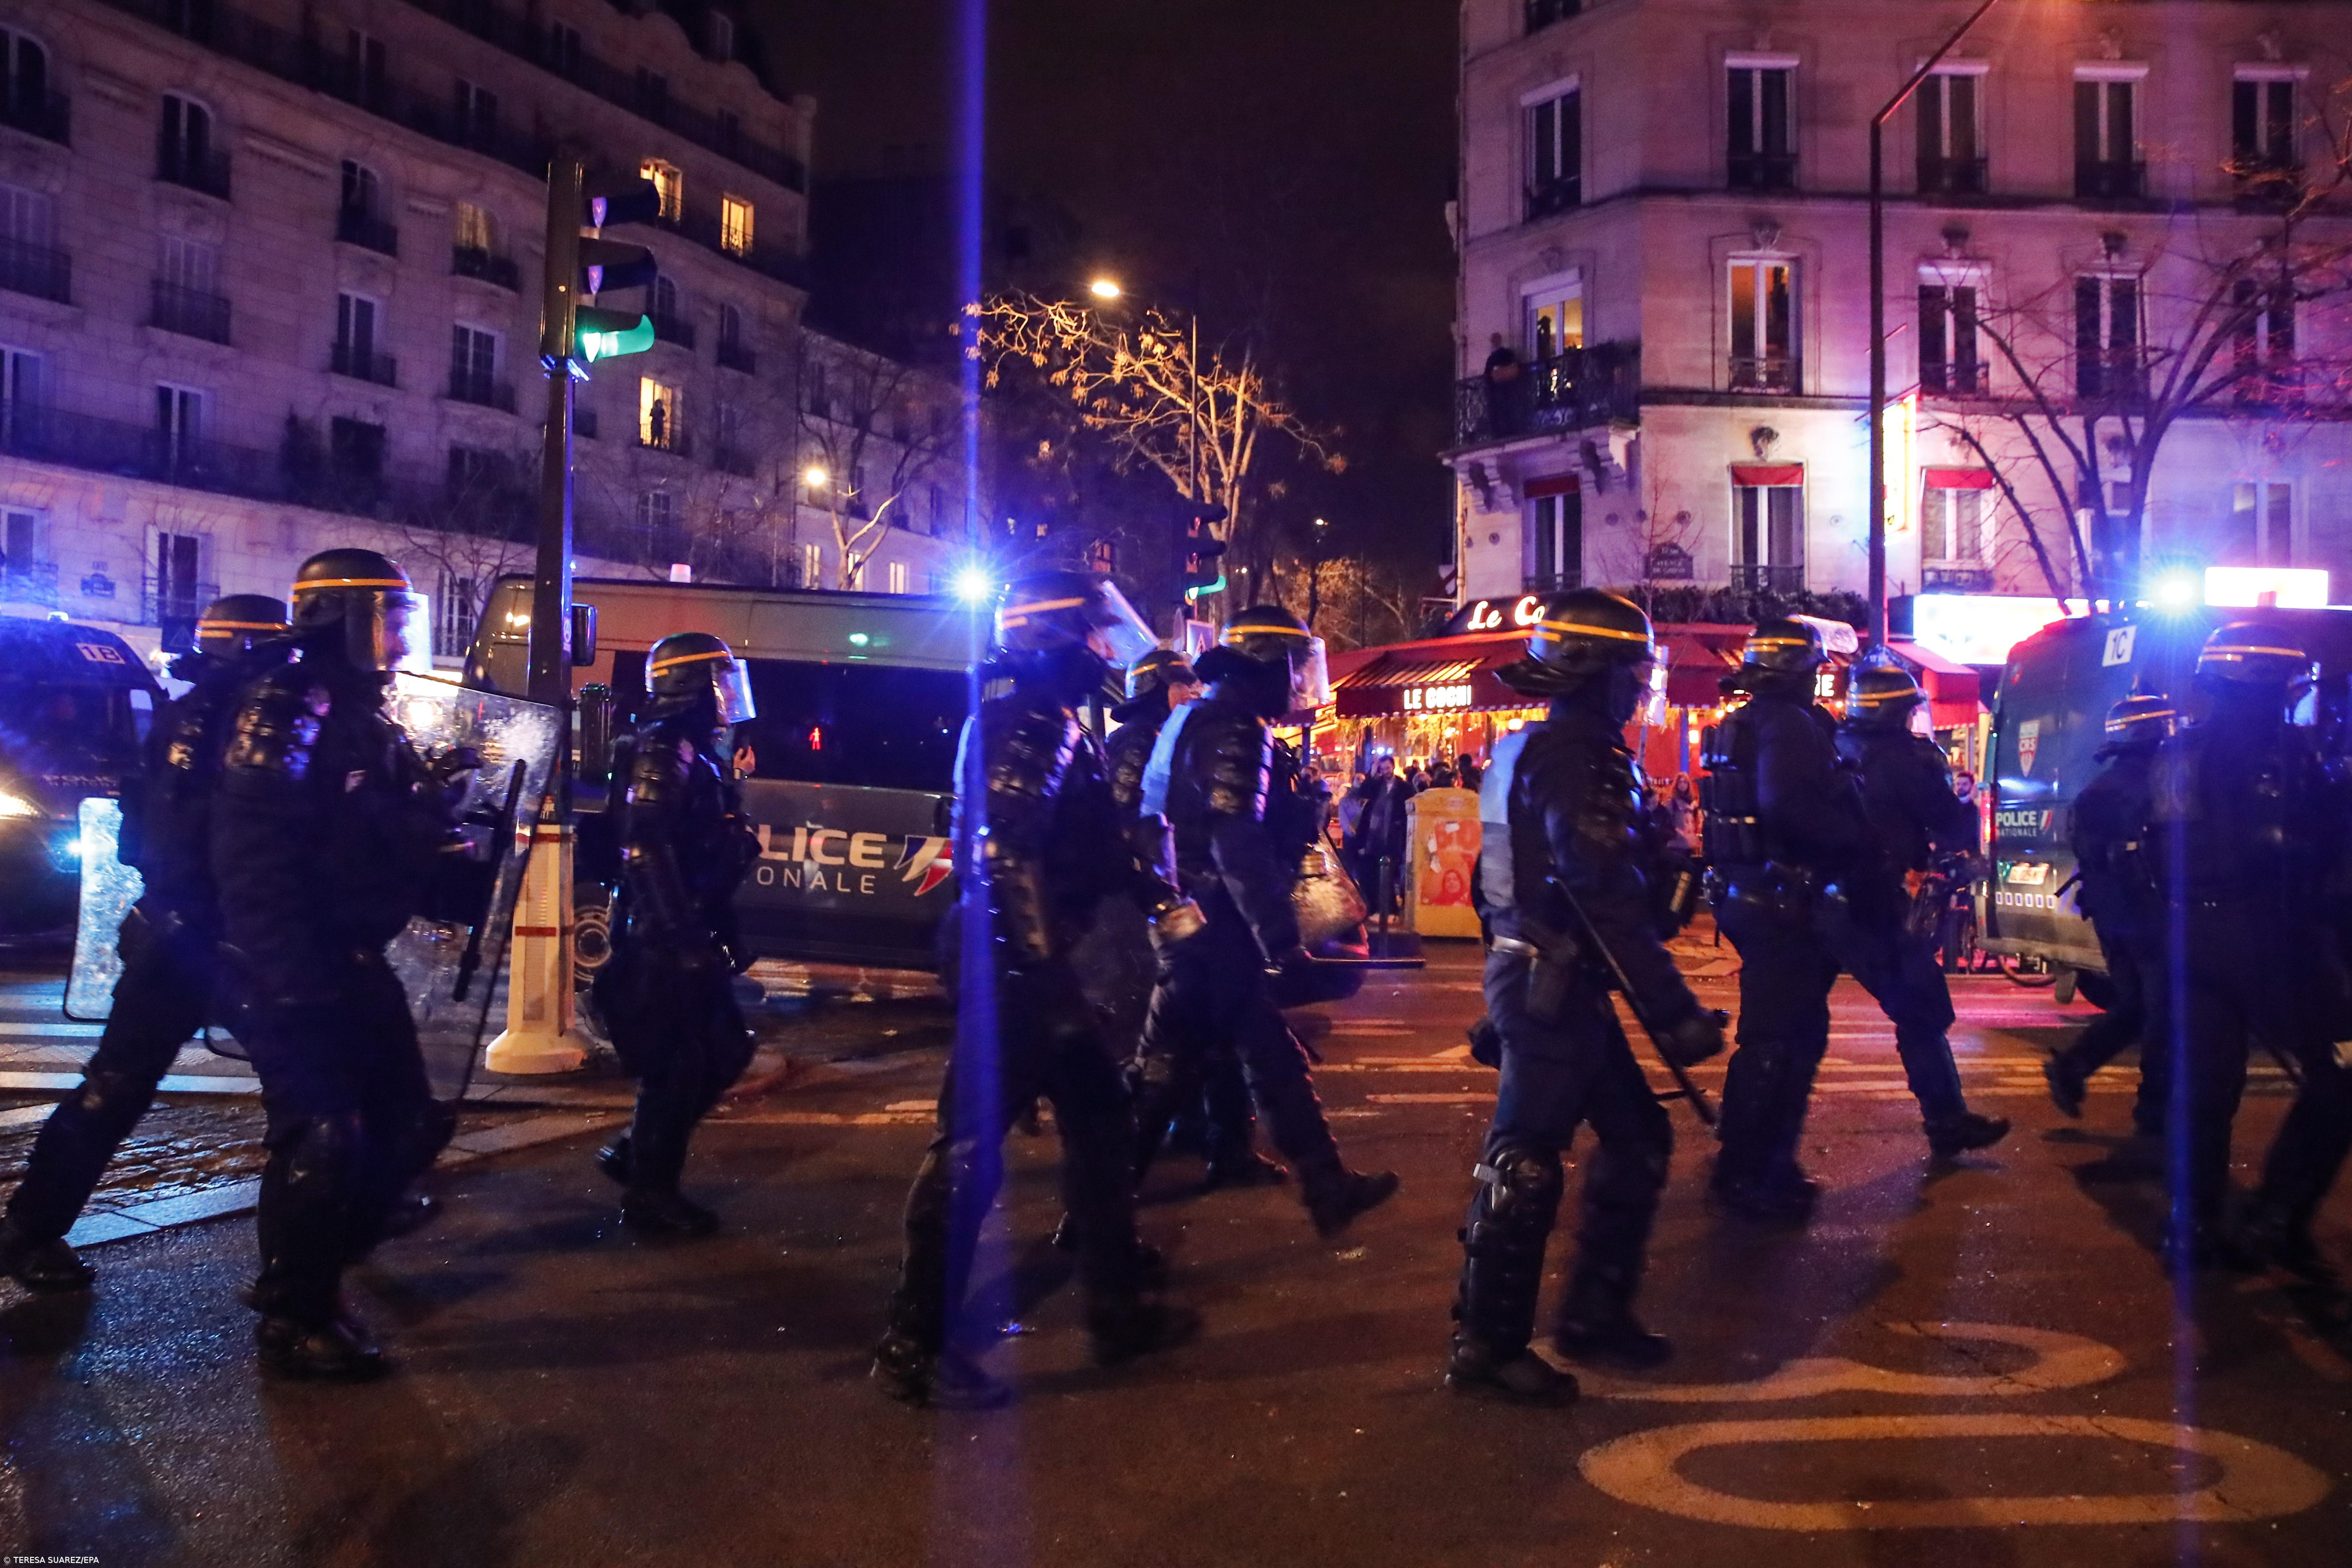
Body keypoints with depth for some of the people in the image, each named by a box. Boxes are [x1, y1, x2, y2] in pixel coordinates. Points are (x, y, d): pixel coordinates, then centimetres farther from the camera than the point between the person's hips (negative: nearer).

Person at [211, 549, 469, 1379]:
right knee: (322, 1138, -8)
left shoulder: (367, 717, 15)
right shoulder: (283, 710, -14)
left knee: (408, 1123, 12)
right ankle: (292, 1322, 7)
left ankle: (303, 1273, 27)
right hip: (292, 968, -10)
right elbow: (253, 858, -23)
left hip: (352, 961, 10)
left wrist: (435, 793, -1)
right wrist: (292, 975, -27)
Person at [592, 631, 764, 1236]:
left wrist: (726, 936, 23)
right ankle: (651, 1195, 9)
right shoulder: (662, 753, -15)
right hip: (667, 943, -10)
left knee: (724, 1052, 15)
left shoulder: (700, 757, 17)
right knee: (679, 1066, -3)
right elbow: (647, 854, -25)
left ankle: (634, 1153, 24)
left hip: (692, 939, 10)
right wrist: (681, 936, -28)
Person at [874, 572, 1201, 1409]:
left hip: (1038, 970, 11)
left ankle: (1119, 1311, 28)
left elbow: (1100, 839, 25)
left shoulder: (1062, 730, 17)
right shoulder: (1024, 728, -15)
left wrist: (1163, 899, 17)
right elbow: (1008, 858, -25)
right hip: (1013, 970, -11)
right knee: (971, 1149, -6)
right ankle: (914, 1347, 3)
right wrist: (1050, 974, -27)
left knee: (1101, 1126, 17)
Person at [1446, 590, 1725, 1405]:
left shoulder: (1530, 749, 15)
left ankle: (1593, 1313, 24)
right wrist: (1676, 1012, -24)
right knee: (1525, 1163, -3)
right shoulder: (1580, 755, -17)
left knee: (1637, 1137, 15)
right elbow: (1610, 901, -25)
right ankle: (1488, 1347, 6)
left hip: (1540, 975, 10)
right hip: (1556, 985, -10)